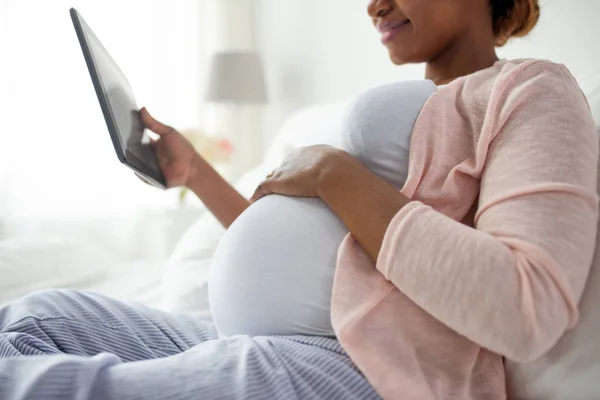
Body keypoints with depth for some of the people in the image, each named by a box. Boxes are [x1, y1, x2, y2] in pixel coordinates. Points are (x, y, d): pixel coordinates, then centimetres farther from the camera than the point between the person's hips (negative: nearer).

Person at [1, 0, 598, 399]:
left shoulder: (531, 91, -2)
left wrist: (335, 174, -13)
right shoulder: (406, 117, 24)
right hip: (306, 350, 9)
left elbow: (526, 313, -20)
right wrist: (194, 172, 18)